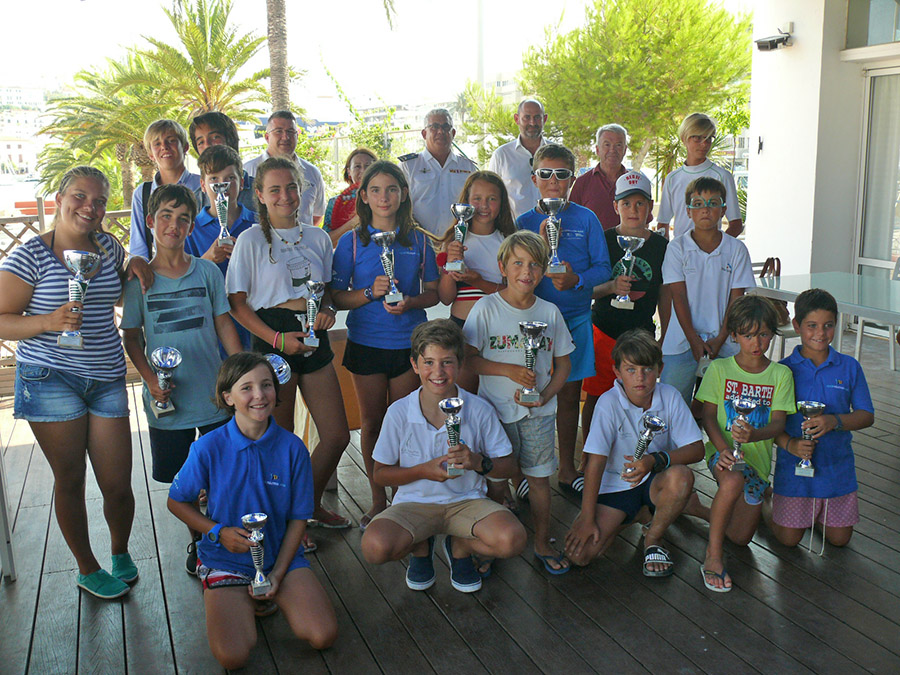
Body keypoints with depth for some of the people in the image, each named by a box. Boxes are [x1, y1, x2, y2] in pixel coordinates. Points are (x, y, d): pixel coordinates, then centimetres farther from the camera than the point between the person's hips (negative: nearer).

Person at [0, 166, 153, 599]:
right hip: (50, 380, -4)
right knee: (70, 481, 7)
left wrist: (137, 264, 8)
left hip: (107, 380, 4)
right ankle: (87, 569, 27)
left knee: (118, 485, 3)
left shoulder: (108, 246, 9)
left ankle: (121, 553, 32)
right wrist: (49, 322, -25)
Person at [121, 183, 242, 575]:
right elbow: (131, 337, 3)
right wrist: (150, 379, -12)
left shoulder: (207, 272, 0)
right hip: (167, 397, 0)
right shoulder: (138, 280, -2)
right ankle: (196, 539, 31)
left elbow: (224, 325, 5)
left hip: (214, 393, 1)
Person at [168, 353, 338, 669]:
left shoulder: (292, 448, -10)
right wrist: (219, 532, -14)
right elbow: (177, 501, 1)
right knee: (232, 656, -20)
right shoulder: (209, 448, -13)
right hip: (226, 559, -1)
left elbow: (298, 517, -2)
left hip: (282, 557, 2)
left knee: (323, 637, -15)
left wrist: (278, 573, -10)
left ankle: (272, 596, 14)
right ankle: (244, 604, 12)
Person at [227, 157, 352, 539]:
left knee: (337, 435, 7)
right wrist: (277, 339, -17)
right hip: (273, 341, -5)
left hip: (314, 339, 5)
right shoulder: (252, 240, -5)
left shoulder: (317, 237, 9)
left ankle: (311, 504, 30)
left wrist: (328, 311, -3)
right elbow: (237, 303, -6)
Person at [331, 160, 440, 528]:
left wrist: (410, 302, -13)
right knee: (372, 422, 8)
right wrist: (370, 293, -18)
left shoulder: (418, 240, 3)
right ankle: (378, 501, 22)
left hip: (408, 342, 1)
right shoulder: (352, 241, -1)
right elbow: (337, 297, -1)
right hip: (366, 342, 0)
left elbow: (433, 292, 7)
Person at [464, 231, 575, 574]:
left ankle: (542, 543, 24)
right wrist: (509, 370, -18)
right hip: (496, 410, -2)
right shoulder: (486, 308, -6)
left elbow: (563, 363, 8)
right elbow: (468, 358, -9)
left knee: (539, 477, 9)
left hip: (538, 411, 2)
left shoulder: (549, 312, 3)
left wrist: (546, 395, -8)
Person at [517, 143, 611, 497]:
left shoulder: (586, 219, 2)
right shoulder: (525, 222, 3)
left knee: (570, 395, 10)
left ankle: (567, 468, 24)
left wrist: (577, 279, -19)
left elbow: (603, 268, -1)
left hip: (576, 318, 1)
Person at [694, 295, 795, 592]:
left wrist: (754, 434, -29)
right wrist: (723, 448, -23)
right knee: (733, 480, -40)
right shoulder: (719, 369, -1)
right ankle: (713, 555, -25)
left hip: (757, 457, 4)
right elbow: (708, 415, -5)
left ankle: (702, 510, 34)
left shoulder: (781, 375, 2)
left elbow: (778, 423, -6)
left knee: (741, 537, 5)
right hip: (722, 451, -3)